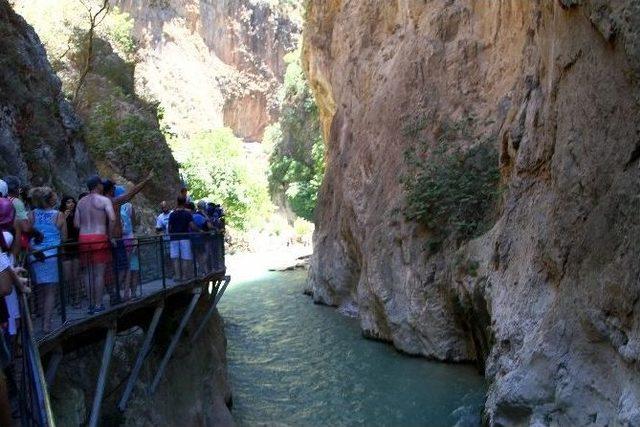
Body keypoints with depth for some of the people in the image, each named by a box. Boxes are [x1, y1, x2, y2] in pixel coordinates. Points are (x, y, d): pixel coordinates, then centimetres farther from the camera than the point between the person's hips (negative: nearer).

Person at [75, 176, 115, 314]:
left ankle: (91, 304, 15)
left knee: (88, 273, 11)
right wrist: (110, 235, -5)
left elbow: (76, 223, 8)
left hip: (83, 238, 5)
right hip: (99, 238, -5)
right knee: (99, 273, -1)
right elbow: (112, 219, -16)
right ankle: (98, 305, 0)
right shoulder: (104, 200, -3)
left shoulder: (81, 202, 13)